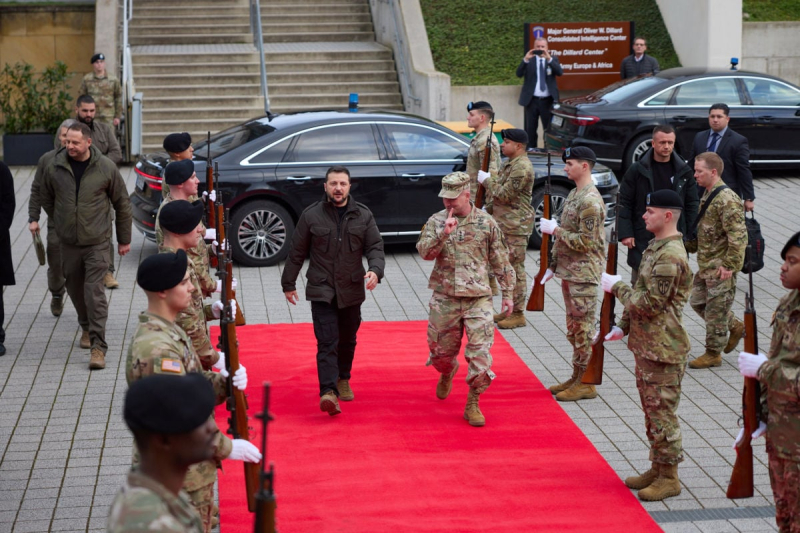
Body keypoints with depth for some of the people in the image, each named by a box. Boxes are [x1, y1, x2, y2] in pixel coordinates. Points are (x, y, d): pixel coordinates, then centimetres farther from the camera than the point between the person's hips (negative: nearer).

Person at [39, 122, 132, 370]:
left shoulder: (105, 167, -9)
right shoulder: (55, 168, -5)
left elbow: (122, 204, 2)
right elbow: (46, 198, 15)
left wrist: (124, 239, 6)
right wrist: (61, 221, 14)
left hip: (97, 242, -3)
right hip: (68, 242, 3)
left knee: (95, 292, -10)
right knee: (75, 289, 15)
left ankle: (98, 345, -10)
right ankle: (87, 328, 39)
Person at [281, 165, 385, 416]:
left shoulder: (363, 215, 3)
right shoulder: (311, 215, -2)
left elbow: (375, 247, 2)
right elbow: (297, 252, 5)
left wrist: (375, 270, -18)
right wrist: (288, 284, 9)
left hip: (352, 291, 3)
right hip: (321, 291, -3)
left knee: (347, 340, 16)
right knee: (327, 342, -12)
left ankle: (343, 379, 37)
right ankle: (328, 391, -19)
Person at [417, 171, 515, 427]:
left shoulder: (486, 222, 0)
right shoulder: (436, 221, 1)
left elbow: (500, 261, 7)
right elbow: (424, 252, -13)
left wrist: (508, 293, 8)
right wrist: (444, 234, -28)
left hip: (478, 298, -1)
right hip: (445, 298, 1)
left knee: (480, 352, -9)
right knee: (441, 350, 13)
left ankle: (473, 404, 5)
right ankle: (448, 373, 49)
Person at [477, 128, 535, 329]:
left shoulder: (522, 167, -19)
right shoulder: (510, 164, 15)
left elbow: (504, 195, -22)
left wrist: (487, 180, -10)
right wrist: (488, 209, 19)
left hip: (515, 226, -11)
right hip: (505, 224, 11)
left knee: (515, 269, -5)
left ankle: (518, 314, 0)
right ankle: (510, 310, 26)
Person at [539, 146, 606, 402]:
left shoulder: (590, 201, -18)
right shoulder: (574, 194, 13)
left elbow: (585, 242, -23)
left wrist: (555, 230, -15)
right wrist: (553, 265, 19)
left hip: (584, 275, -10)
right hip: (569, 272, 10)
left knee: (583, 328, -3)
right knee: (574, 327, 15)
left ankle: (586, 384, 4)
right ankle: (576, 378, 25)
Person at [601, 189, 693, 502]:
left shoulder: (670, 257, -22)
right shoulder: (656, 248, 12)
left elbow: (650, 303, -24)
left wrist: (617, 287, -13)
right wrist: (623, 326, 16)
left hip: (663, 349, -11)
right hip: (645, 344, 11)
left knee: (662, 411, -2)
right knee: (651, 409, 18)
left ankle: (669, 478, 8)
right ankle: (657, 468, 29)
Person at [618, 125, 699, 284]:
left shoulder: (684, 172, 5)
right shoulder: (637, 170, -1)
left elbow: (692, 205, 8)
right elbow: (624, 203, 0)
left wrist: (692, 235, 2)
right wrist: (625, 233, -8)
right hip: (643, 239, -1)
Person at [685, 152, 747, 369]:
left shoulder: (727, 200, -22)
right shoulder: (707, 194, 8)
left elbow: (738, 237, -24)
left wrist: (730, 266, -22)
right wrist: (689, 246, 20)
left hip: (720, 267, -10)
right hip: (705, 265, 10)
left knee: (716, 310, 1)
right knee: (698, 301, 18)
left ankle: (713, 354, 14)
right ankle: (735, 327, 33)